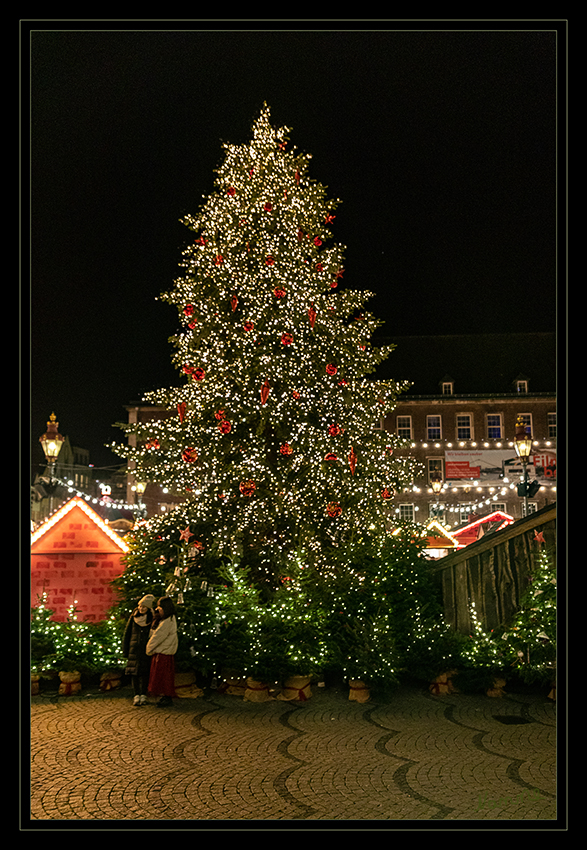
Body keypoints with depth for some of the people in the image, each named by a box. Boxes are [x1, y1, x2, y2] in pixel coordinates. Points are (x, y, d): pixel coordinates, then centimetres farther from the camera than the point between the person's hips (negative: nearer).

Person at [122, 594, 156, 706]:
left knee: (144, 673, -1)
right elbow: (127, 634, 7)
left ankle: (143, 695, 6)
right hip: (134, 649, 1)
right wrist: (125, 650, 3)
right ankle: (136, 696, 1)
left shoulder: (152, 619, -1)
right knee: (134, 672, -2)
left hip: (146, 650, -1)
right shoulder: (133, 618, 3)